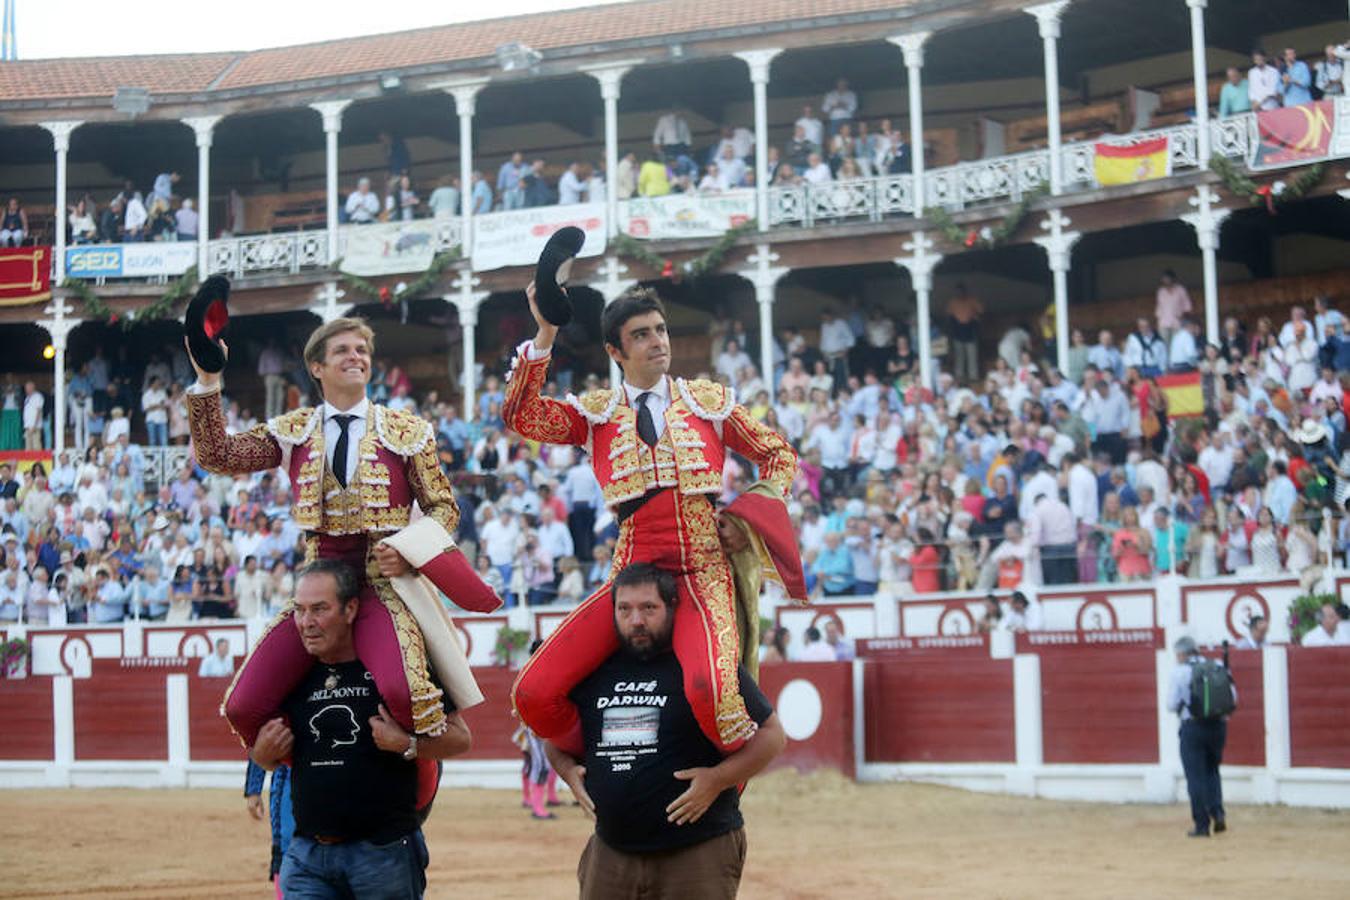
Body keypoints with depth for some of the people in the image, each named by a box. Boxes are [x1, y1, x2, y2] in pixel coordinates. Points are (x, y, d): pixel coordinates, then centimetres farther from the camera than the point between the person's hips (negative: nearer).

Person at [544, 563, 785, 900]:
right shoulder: (594, 670, 10)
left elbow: (772, 735, -2)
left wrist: (718, 779, -15)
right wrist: (567, 770, 5)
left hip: (699, 850, -4)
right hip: (611, 851, 4)